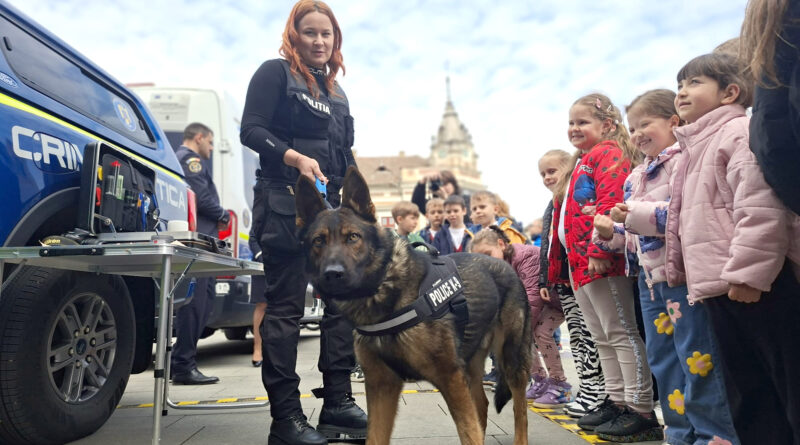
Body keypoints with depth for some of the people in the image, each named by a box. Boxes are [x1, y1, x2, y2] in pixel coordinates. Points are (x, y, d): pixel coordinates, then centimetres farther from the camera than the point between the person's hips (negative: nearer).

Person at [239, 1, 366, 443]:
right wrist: (297, 158, -21)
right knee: (285, 307, -4)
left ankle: (337, 402, 14)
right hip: (285, 203, -7)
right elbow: (251, 130, -7)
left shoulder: (336, 91, 22)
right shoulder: (276, 72, 2)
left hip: (331, 207, 8)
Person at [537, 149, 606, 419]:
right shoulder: (551, 207, 20)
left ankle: (596, 392, 4)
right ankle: (587, 388, 19)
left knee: (589, 336, -4)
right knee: (576, 337, 11)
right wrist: (544, 281, 21)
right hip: (561, 282, 9)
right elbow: (545, 247, 23)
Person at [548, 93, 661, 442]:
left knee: (621, 334, -5)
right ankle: (617, 402, 23)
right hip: (579, 263, 10)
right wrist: (563, 263, 22)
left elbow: (610, 204, -21)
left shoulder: (608, 154, -6)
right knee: (602, 338, 14)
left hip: (602, 261, -10)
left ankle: (641, 411, 3)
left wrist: (599, 250, -27)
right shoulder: (583, 162, 23)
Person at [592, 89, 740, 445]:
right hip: (651, 278, 9)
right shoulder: (635, 177, 18)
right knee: (663, 362, 14)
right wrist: (611, 232, 4)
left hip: (684, 274, -9)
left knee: (698, 360, -2)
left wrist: (641, 215, -22)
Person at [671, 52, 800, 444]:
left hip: (752, 284, -9)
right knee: (746, 392, 14)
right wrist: (702, 279, 23)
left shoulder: (741, 132, -7)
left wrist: (747, 272, -22)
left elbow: (761, 209, -19)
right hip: (718, 288, 9)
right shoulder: (695, 149, 21)